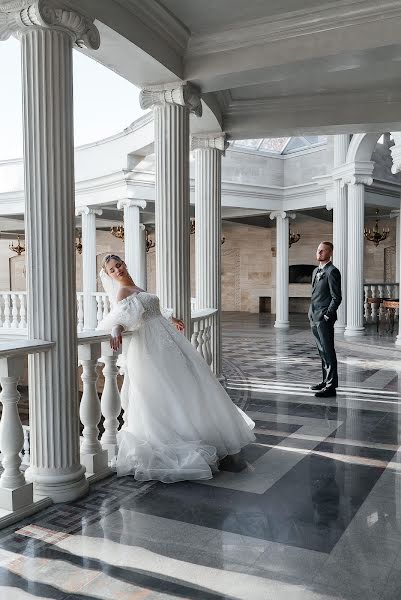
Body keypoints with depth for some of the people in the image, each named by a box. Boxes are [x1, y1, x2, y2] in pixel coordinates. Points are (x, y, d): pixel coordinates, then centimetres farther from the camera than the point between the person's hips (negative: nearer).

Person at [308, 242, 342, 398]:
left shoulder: (332, 271, -11)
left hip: (324, 319, -9)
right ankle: (326, 381, 25)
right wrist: (311, 314, 14)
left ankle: (331, 386, -1)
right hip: (314, 318, 9)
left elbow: (336, 297, -14)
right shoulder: (316, 271, 17)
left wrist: (327, 315, -16)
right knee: (322, 351, 15)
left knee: (328, 352, -5)